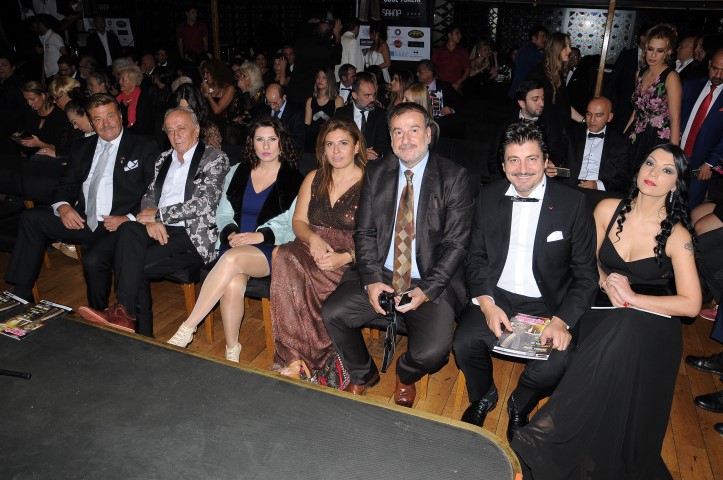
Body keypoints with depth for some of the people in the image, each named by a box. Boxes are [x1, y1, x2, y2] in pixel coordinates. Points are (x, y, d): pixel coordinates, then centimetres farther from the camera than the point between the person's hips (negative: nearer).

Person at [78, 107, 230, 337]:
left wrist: (158, 215, -9)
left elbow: (203, 203, -11)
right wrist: (150, 219, -6)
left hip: (193, 236, -6)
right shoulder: (164, 158, 22)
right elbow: (149, 196, 17)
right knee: (128, 229, -26)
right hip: (159, 230, 6)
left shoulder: (215, 159, 1)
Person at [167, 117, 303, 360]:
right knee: (233, 284, -30)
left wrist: (261, 236, -17)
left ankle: (187, 330, -27)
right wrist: (231, 233, -6)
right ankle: (232, 350, -14)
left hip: (272, 249, -3)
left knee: (233, 259, -34)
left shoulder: (294, 180, 1)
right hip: (237, 245, 3)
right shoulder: (238, 172, 14)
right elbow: (223, 213, 16)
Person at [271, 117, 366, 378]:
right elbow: (298, 221, 14)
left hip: (350, 261, -4)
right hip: (311, 249, 4)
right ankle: (296, 359, -28)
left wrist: (345, 257, -20)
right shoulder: (314, 179, 17)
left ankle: (294, 360, -20)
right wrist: (313, 239, -8)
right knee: (285, 257, -31)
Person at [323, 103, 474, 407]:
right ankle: (363, 374, 17)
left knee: (431, 352, -23)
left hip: (432, 282, -3)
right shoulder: (376, 173, 6)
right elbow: (364, 232, 5)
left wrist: (427, 290, -17)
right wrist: (371, 279, -10)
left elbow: (456, 243, -8)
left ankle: (406, 376, 18)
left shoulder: (454, 178, -6)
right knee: (332, 313, -14)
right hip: (380, 276, 4)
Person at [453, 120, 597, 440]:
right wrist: (486, 303, -13)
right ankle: (482, 396, 12)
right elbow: (476, 257, 4)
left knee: (557, 362, -27)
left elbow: (585, 274, -4)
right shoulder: (489, 197, 2)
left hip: (547, 305, -1)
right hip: (496, 297, 2)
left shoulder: (572, 203, -6)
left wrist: (562, 320, -18)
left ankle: (520, 406, 10)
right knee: (464, 343, -25)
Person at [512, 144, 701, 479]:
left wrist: (633, 298, -16)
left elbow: (691, 304, -8)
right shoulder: (608, 210, 1)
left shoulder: (677, 235, -7)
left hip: (653, 325, -3)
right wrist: (607, 283, -7)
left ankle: (544, 436, -28)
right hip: (605, 317, 3)